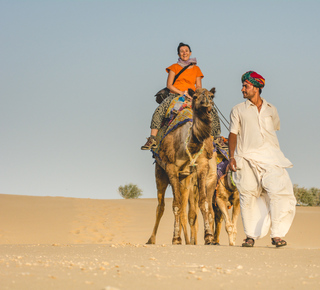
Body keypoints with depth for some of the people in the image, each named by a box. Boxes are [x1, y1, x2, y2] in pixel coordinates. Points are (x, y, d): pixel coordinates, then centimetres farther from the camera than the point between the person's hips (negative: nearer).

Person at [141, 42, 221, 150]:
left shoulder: (196, 69, 15)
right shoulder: (174, 67, 10)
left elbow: (199, 87, 12)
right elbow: (169, 85, 2)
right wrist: (181, 92, -12)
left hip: (192, 97, 2)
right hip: (175, 95, -2)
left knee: (212, 112, -17)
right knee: (159, 110, -32)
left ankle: (216, 137, -6)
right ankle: (152, 139, -33)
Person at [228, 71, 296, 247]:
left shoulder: (270, 109, 14)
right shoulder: (238, 110, 10)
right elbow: (233, 134, 8)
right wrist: (232, 156, -2)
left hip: (270, 157, 1)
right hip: (247, 158, -1)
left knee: (278, 190, -15)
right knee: (248, 196, -4)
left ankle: (277, 235, -11)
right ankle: (251, 236, 8)